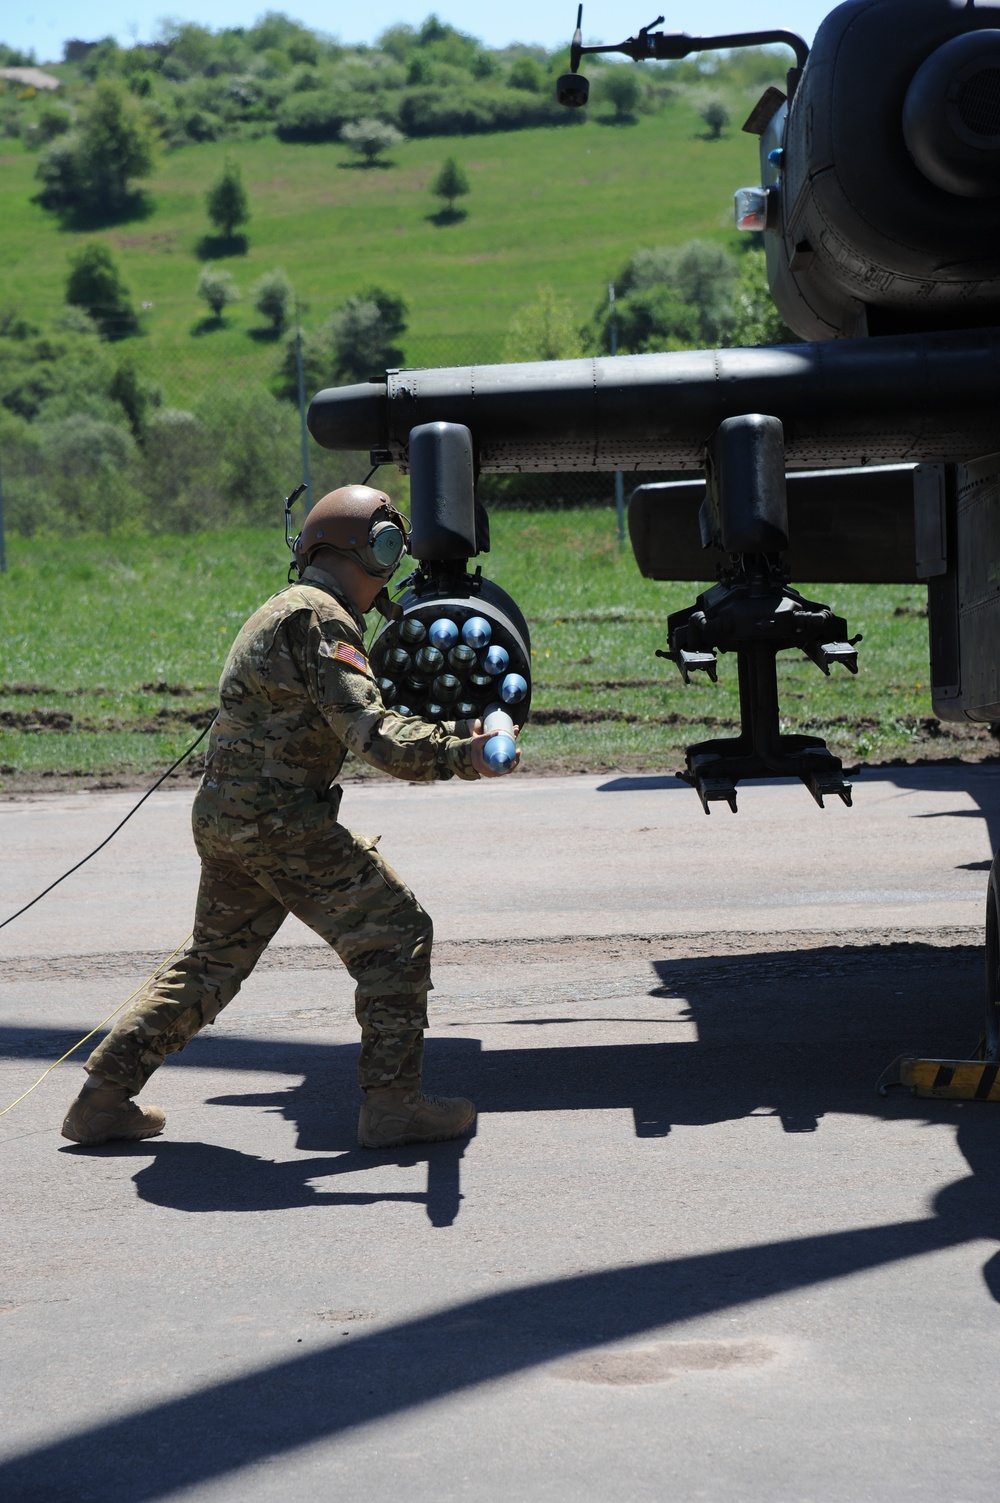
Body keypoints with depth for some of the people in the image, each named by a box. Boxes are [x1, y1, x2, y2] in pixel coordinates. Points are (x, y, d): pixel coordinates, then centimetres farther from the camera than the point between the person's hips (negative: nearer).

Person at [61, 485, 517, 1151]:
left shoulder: (287, 611, 21)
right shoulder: (318, 616, -12)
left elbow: (362, 722, 24)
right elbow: (368, 731, -24)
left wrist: (456, 733, 17)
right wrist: (456, 756, -30)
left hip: (224, 819, 10)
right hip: (280, 820, -10)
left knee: (214, 962, 20)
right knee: (397, 933, -4)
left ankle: (104, 1098, 21)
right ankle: (393, 1102, -4)